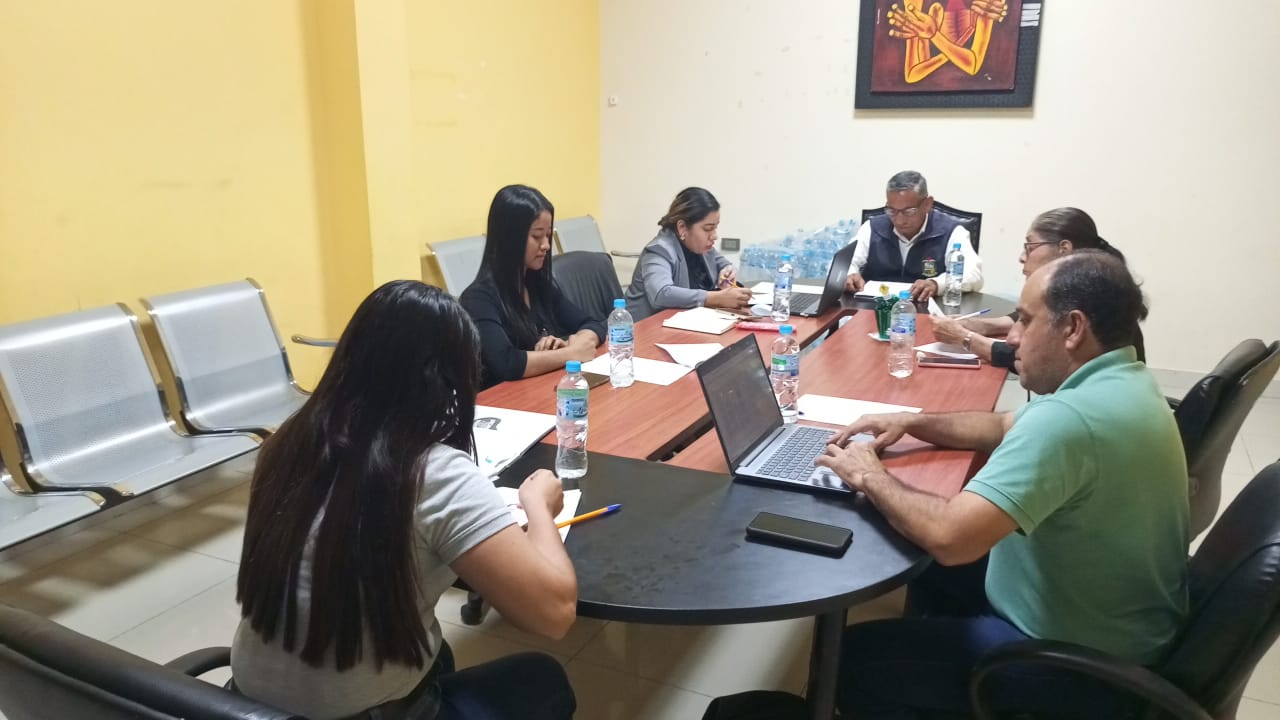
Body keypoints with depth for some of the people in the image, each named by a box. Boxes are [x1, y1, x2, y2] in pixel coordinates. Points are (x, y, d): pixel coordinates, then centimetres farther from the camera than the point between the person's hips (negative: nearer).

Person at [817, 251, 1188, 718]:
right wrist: (912, 423, 1)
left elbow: (949, 537, -39)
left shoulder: (1069, 416, -33)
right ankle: (930, 677, 44)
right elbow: (1007, 428, 15)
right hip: (1114, 618, 10)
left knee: (856, 657, -4)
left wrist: (870, 477, -21)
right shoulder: (1121, 383, 1)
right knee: (935, 570, 25)